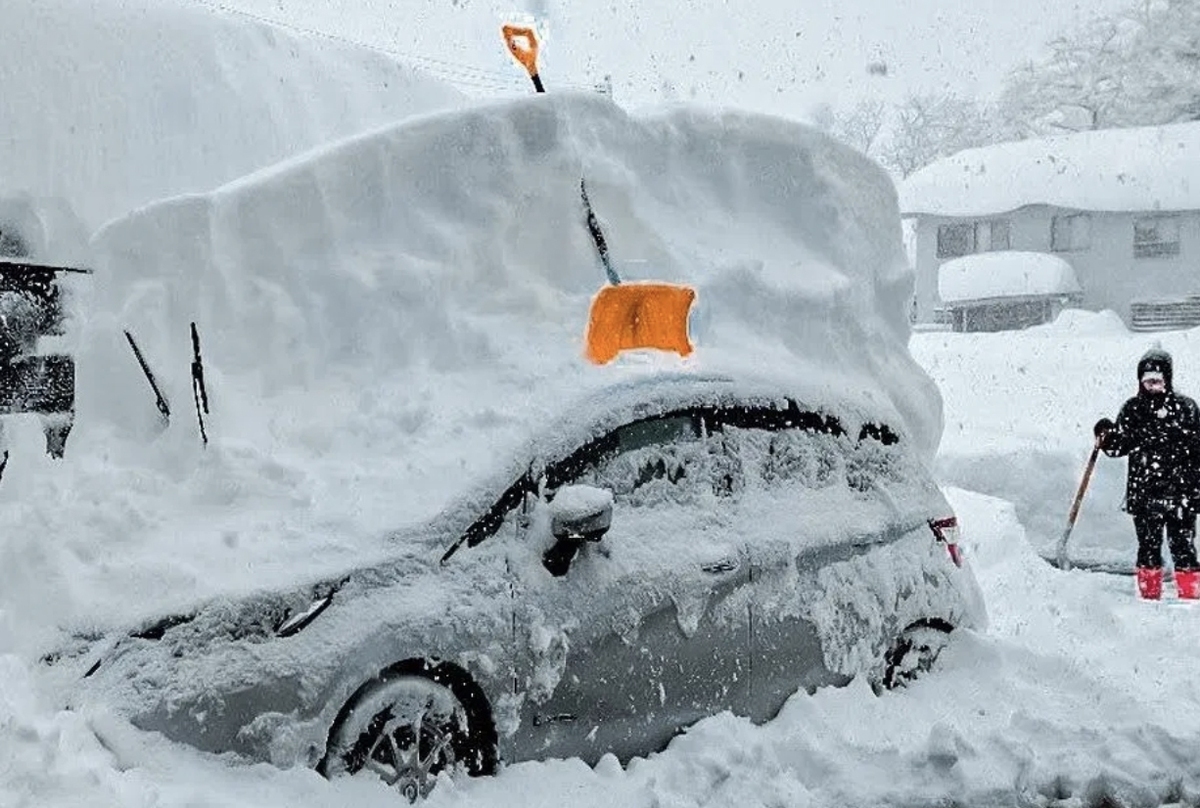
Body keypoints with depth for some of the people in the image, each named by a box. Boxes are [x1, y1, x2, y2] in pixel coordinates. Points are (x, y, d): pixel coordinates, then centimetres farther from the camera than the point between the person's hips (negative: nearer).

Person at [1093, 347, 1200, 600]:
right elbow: (1120, 446, 11)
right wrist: (1107, 435, -10)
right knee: (1148, 545, 7)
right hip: (1143, 492, 2)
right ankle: (1149, 593, 15)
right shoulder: (1132, 409, 7)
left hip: (1180, 491, -2)